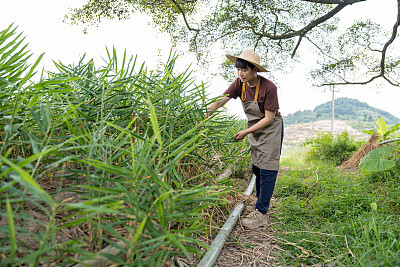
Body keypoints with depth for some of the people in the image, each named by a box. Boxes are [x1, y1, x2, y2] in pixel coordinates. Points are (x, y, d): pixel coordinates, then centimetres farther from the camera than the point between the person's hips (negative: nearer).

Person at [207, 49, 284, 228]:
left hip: (271, 129, -6)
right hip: (254, 130, 6)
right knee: (257, 169, 11)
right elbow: (220, 101, -14)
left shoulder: (268, 87, -24)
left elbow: (269, 117, -22)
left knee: (267, 171, -7)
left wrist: (246, 132, -23)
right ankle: (261, 208, 25)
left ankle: (261, 214, -2)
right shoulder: (240, 84, -8)